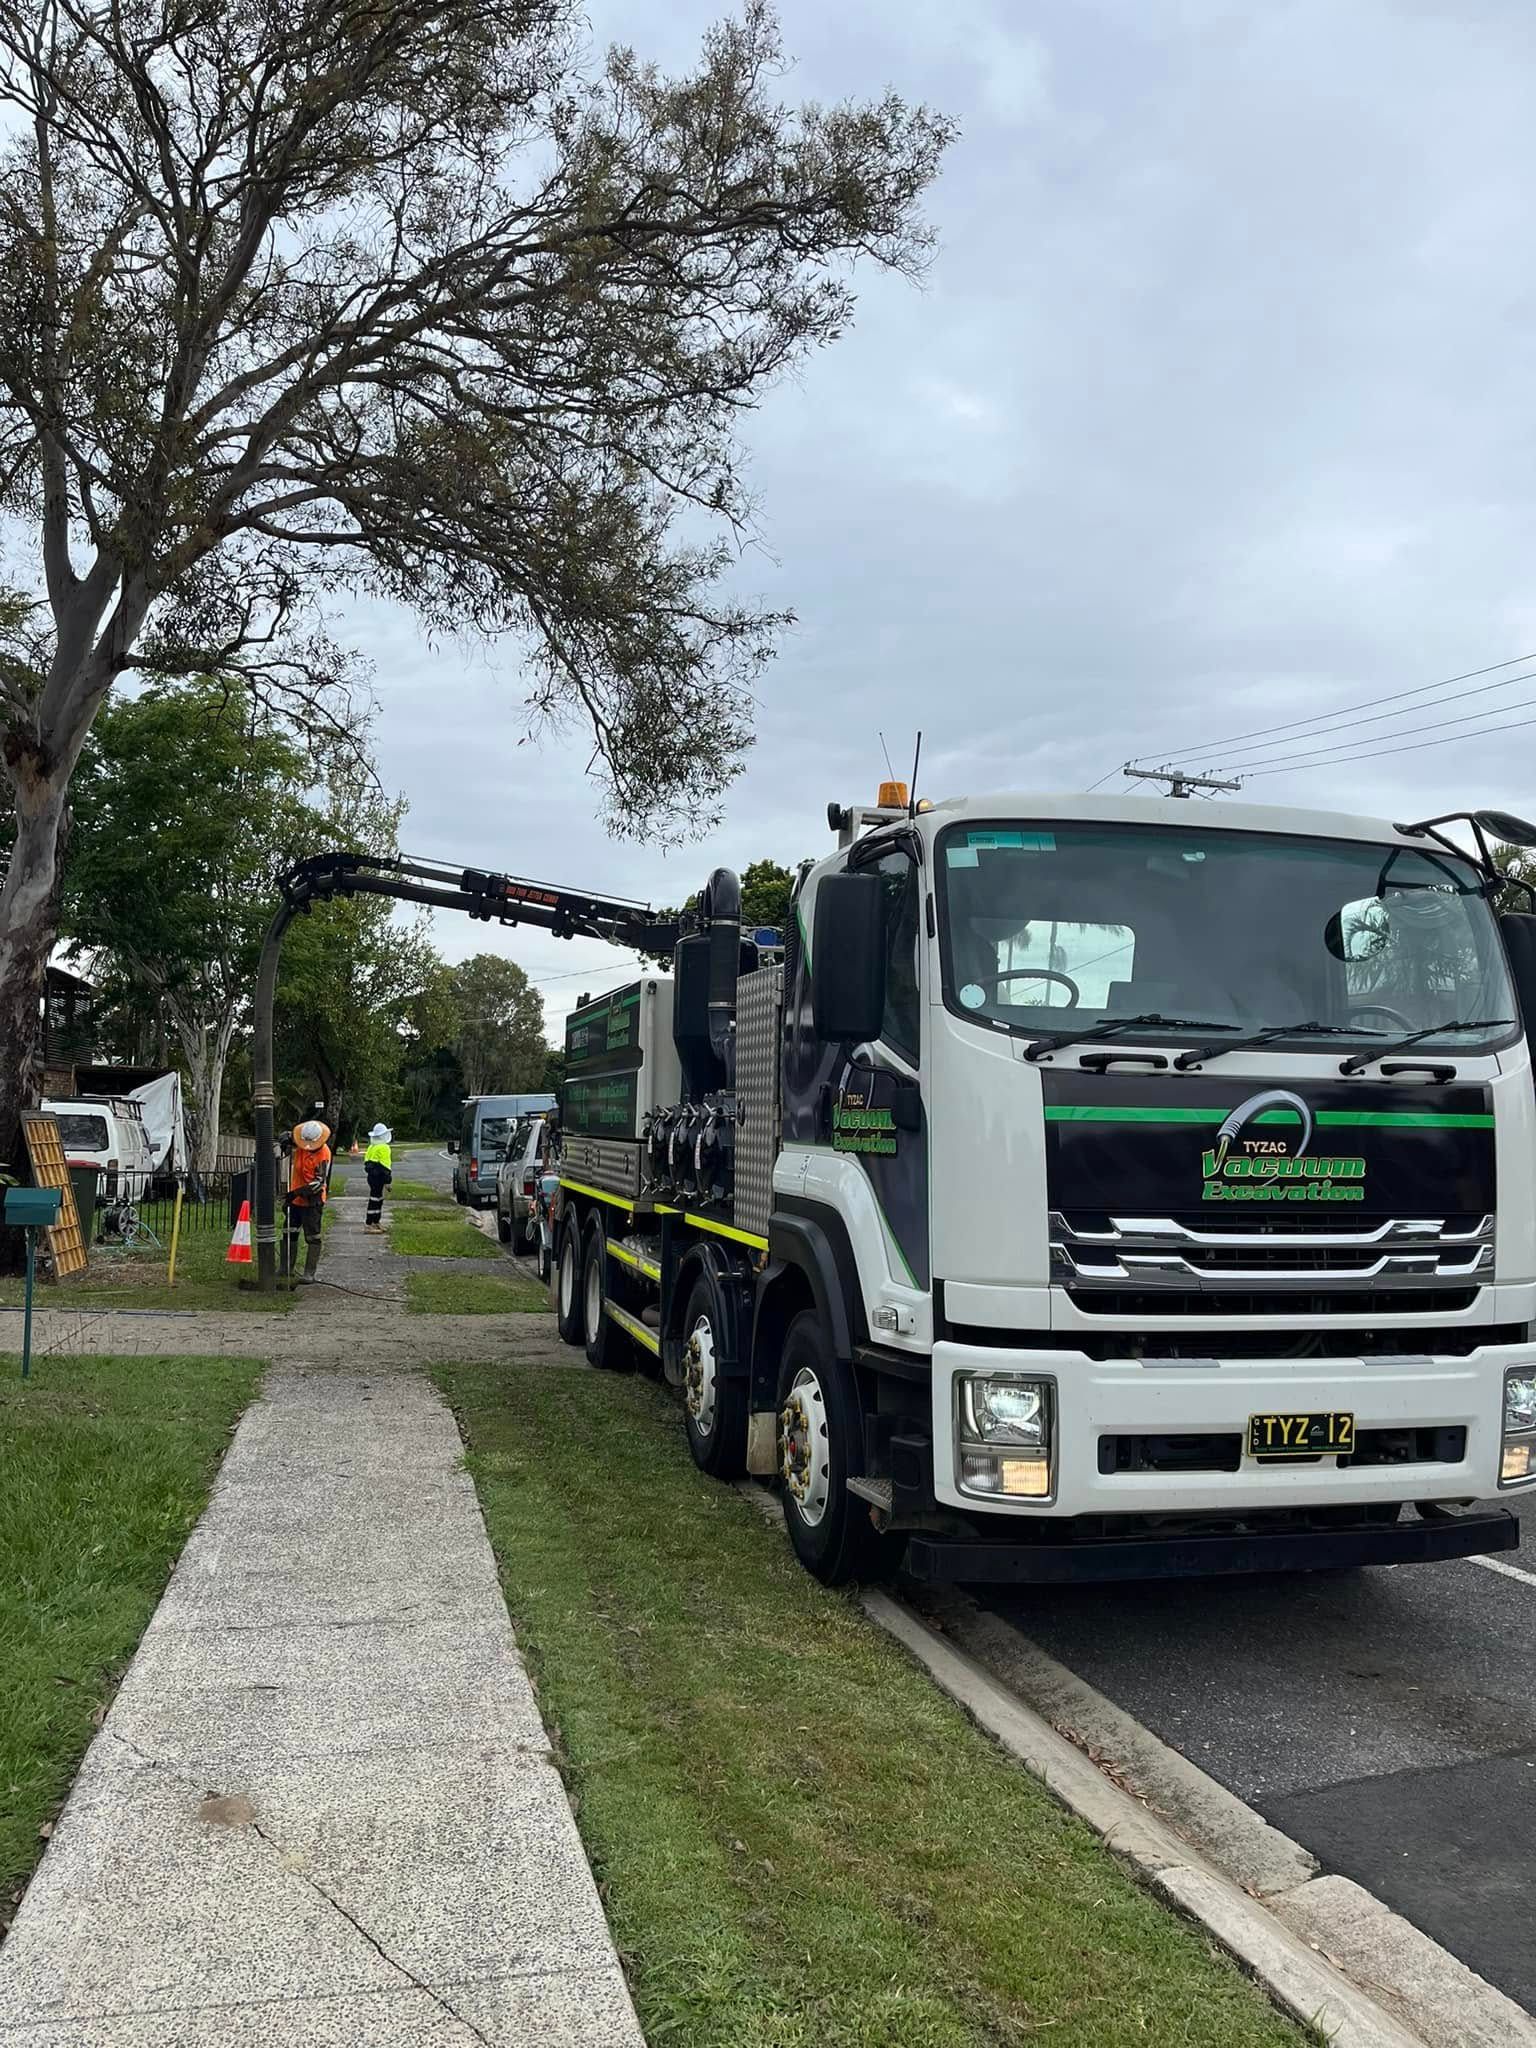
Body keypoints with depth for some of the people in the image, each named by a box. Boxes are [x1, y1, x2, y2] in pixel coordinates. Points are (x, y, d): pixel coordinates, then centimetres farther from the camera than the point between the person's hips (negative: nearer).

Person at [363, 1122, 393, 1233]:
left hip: (371, 1176, 10)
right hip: (378, 1177, -10)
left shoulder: (371, 1147, 14)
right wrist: (387, 1181, -15)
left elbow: (366, 1163, 18)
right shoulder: (383, 1148, -15)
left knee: (379, 1199, 19)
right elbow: (385, 1166, -18)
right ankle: (368, 1224, -6)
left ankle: (376, 1222, 27)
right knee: (375, 1199, -7)